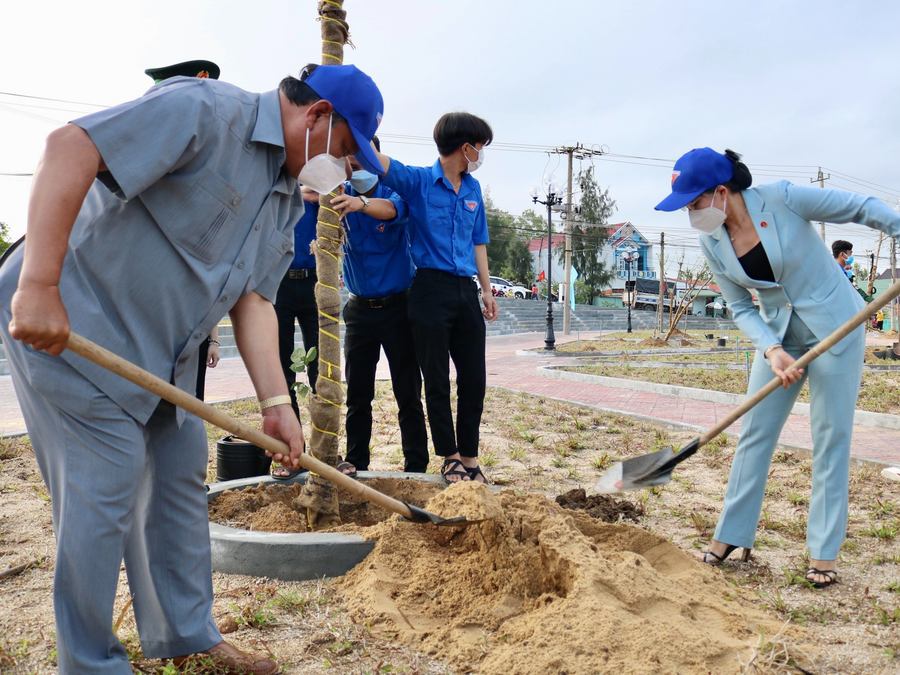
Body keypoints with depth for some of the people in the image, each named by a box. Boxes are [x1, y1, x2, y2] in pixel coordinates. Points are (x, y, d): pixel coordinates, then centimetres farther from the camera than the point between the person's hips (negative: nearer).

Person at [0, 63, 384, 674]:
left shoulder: (289, 198, 9)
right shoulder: (207, 110, -18)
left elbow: (253, 298, 4)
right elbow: (69, 148, -26)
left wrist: (277, 403, -5)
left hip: (162, 349, 9)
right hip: (67, 318, -9)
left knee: (182, 470, 10)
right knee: (108, 485, -7)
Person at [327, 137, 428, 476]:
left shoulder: (393, 191, -5)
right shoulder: (340, 196, 5)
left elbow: (393, 209, -29)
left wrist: (361, 203, -51)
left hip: (398, 305, -3)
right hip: (360, 307, 3)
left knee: (408, 391, -1)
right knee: (357, 393, 8)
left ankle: (416, 466, 8)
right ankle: (355, 461, 20)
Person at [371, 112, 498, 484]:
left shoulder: (473, 189, 15)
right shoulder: (418, 181, -2)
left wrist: (487, 289, 16)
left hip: (465, 290, 6)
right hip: (431, 289, -5)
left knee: (473, 378, 7)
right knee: (437, 380, 3)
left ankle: (469, 456, 19)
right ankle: (449, 456, 16)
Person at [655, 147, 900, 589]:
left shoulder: (781, 199, -20)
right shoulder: (711, 242, -7)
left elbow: (862, 208, -9)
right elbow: (741, 308, -2)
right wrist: (771, 350, -16)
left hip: (836, 325, -4)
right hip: (778, 334, 4)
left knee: (830, 437, 1)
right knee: (755, 432, 4)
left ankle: (824, 551, 13)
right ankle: (731, 534, 17)